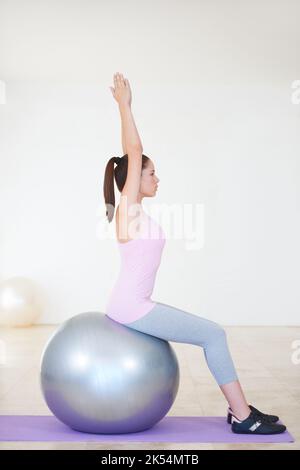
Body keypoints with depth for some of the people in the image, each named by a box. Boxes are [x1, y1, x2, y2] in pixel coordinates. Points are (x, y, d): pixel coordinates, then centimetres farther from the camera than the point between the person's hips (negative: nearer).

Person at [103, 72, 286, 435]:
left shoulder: (133, 208, 12)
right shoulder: (128, 209, -12)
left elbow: (131, 156, 14)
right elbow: (134, 154, -17)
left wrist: (124, 107, 17)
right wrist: (124, 105, -14)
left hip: (135, 304, 10)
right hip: (131, 306, -10)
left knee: (212, 333, 11)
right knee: (213, 334, -7)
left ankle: (240, 409, 16)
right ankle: (242, 416, 1)